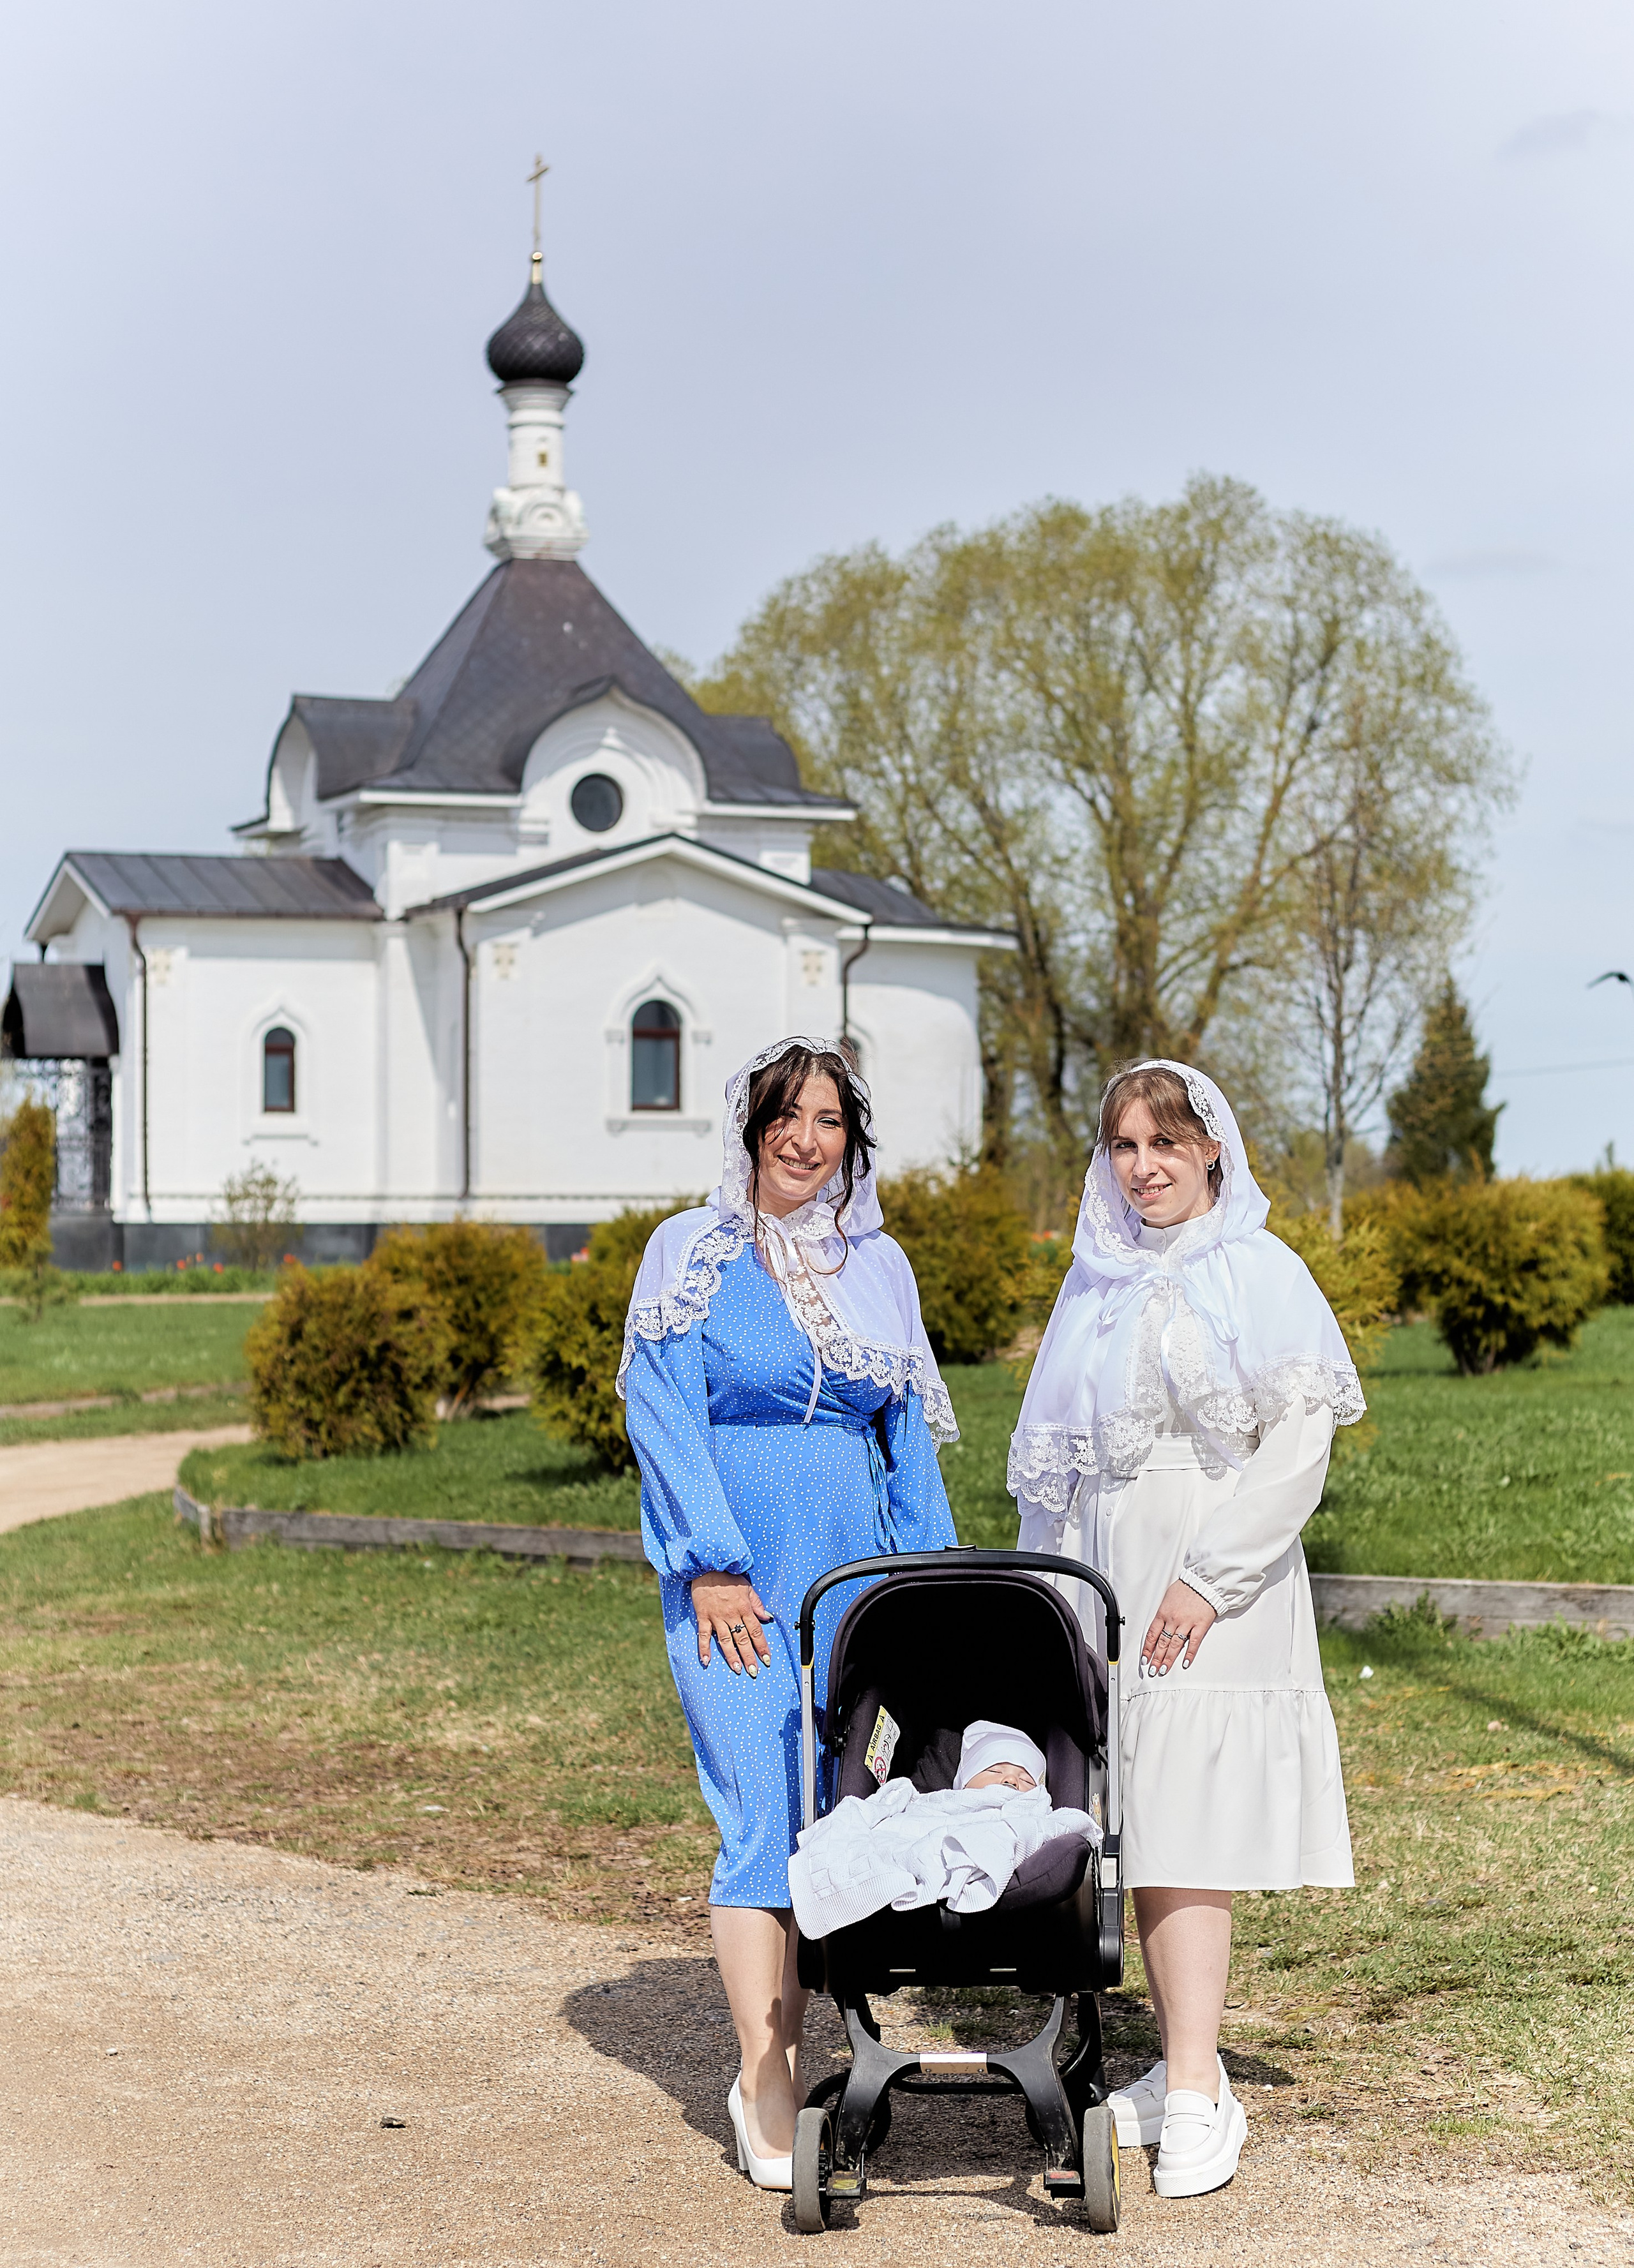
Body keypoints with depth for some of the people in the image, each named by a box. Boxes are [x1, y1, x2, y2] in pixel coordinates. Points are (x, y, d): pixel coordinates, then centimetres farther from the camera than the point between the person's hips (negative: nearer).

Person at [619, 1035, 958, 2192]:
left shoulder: (878, 1267, 12)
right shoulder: (693, 1255, 0)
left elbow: (909, 1436, 15)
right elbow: (665, 1416, -6)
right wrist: (711, 1563, -13)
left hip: (852, 1570, 4)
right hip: (738, 1573, -4)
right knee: (765, 1819, -10)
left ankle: (777, 2066, 15)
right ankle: (770, 2108, -8)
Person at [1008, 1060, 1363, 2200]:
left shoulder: (1260, 1273, -3)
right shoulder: (1096, 1284, 15)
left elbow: (1300, 1444, -10)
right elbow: (1055, 1462, 19)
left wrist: (1209, 1578, -16)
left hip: (1216, 1586, -6)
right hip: (1107, 1576, 6)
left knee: (1184, 1828, -11)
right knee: (1134, 1831, 5)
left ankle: (1197, 2095, -9)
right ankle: (1187, 2070, 14)